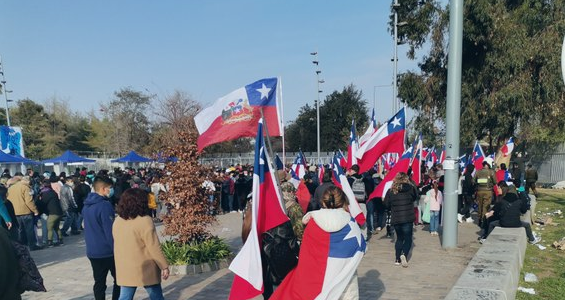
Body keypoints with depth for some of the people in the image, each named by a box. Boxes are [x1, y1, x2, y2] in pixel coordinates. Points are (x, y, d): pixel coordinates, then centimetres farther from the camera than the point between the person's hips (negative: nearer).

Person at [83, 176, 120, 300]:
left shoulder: (87, 205, 8)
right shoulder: (105, 205, -19)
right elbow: (110, 231, -19)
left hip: (92, 251, 7)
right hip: (107, 251, -7)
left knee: (99, 282, 11)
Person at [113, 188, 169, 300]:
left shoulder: (117, 221, 3)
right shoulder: (145, 221, -19)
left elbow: (120, 245, 12)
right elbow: (154, 248, -18)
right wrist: (164, 266, -10)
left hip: (125, 270, 6)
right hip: (145, 270, -6)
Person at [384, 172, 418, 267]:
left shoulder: (391, 191, -3)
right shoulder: (410, 188, -6)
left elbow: (386, 204, 2)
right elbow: (415, 197, 13)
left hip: (395, 219, 2)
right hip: (408, 219, -2)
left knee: (399, 238, 18)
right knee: (408, 239, 7)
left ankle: (397, 259, 15)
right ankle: (404, 254, -17)